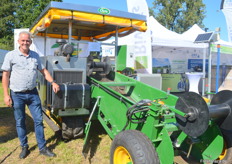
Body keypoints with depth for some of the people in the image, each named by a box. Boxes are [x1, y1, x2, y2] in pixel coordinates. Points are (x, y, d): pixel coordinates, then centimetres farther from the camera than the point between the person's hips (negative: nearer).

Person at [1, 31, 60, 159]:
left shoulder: (35, 55, 7)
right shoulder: (11, 55, -4)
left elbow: (43, 70, 14)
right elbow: (5, 75, -4)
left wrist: (53, 82, 2)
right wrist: (6, 95, -9)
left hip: (33, 93, 3)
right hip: (17, 95, -3)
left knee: (38, 120, 5)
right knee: (20, 122, 9)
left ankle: (42, 148, 17)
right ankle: (24, 147, 26)